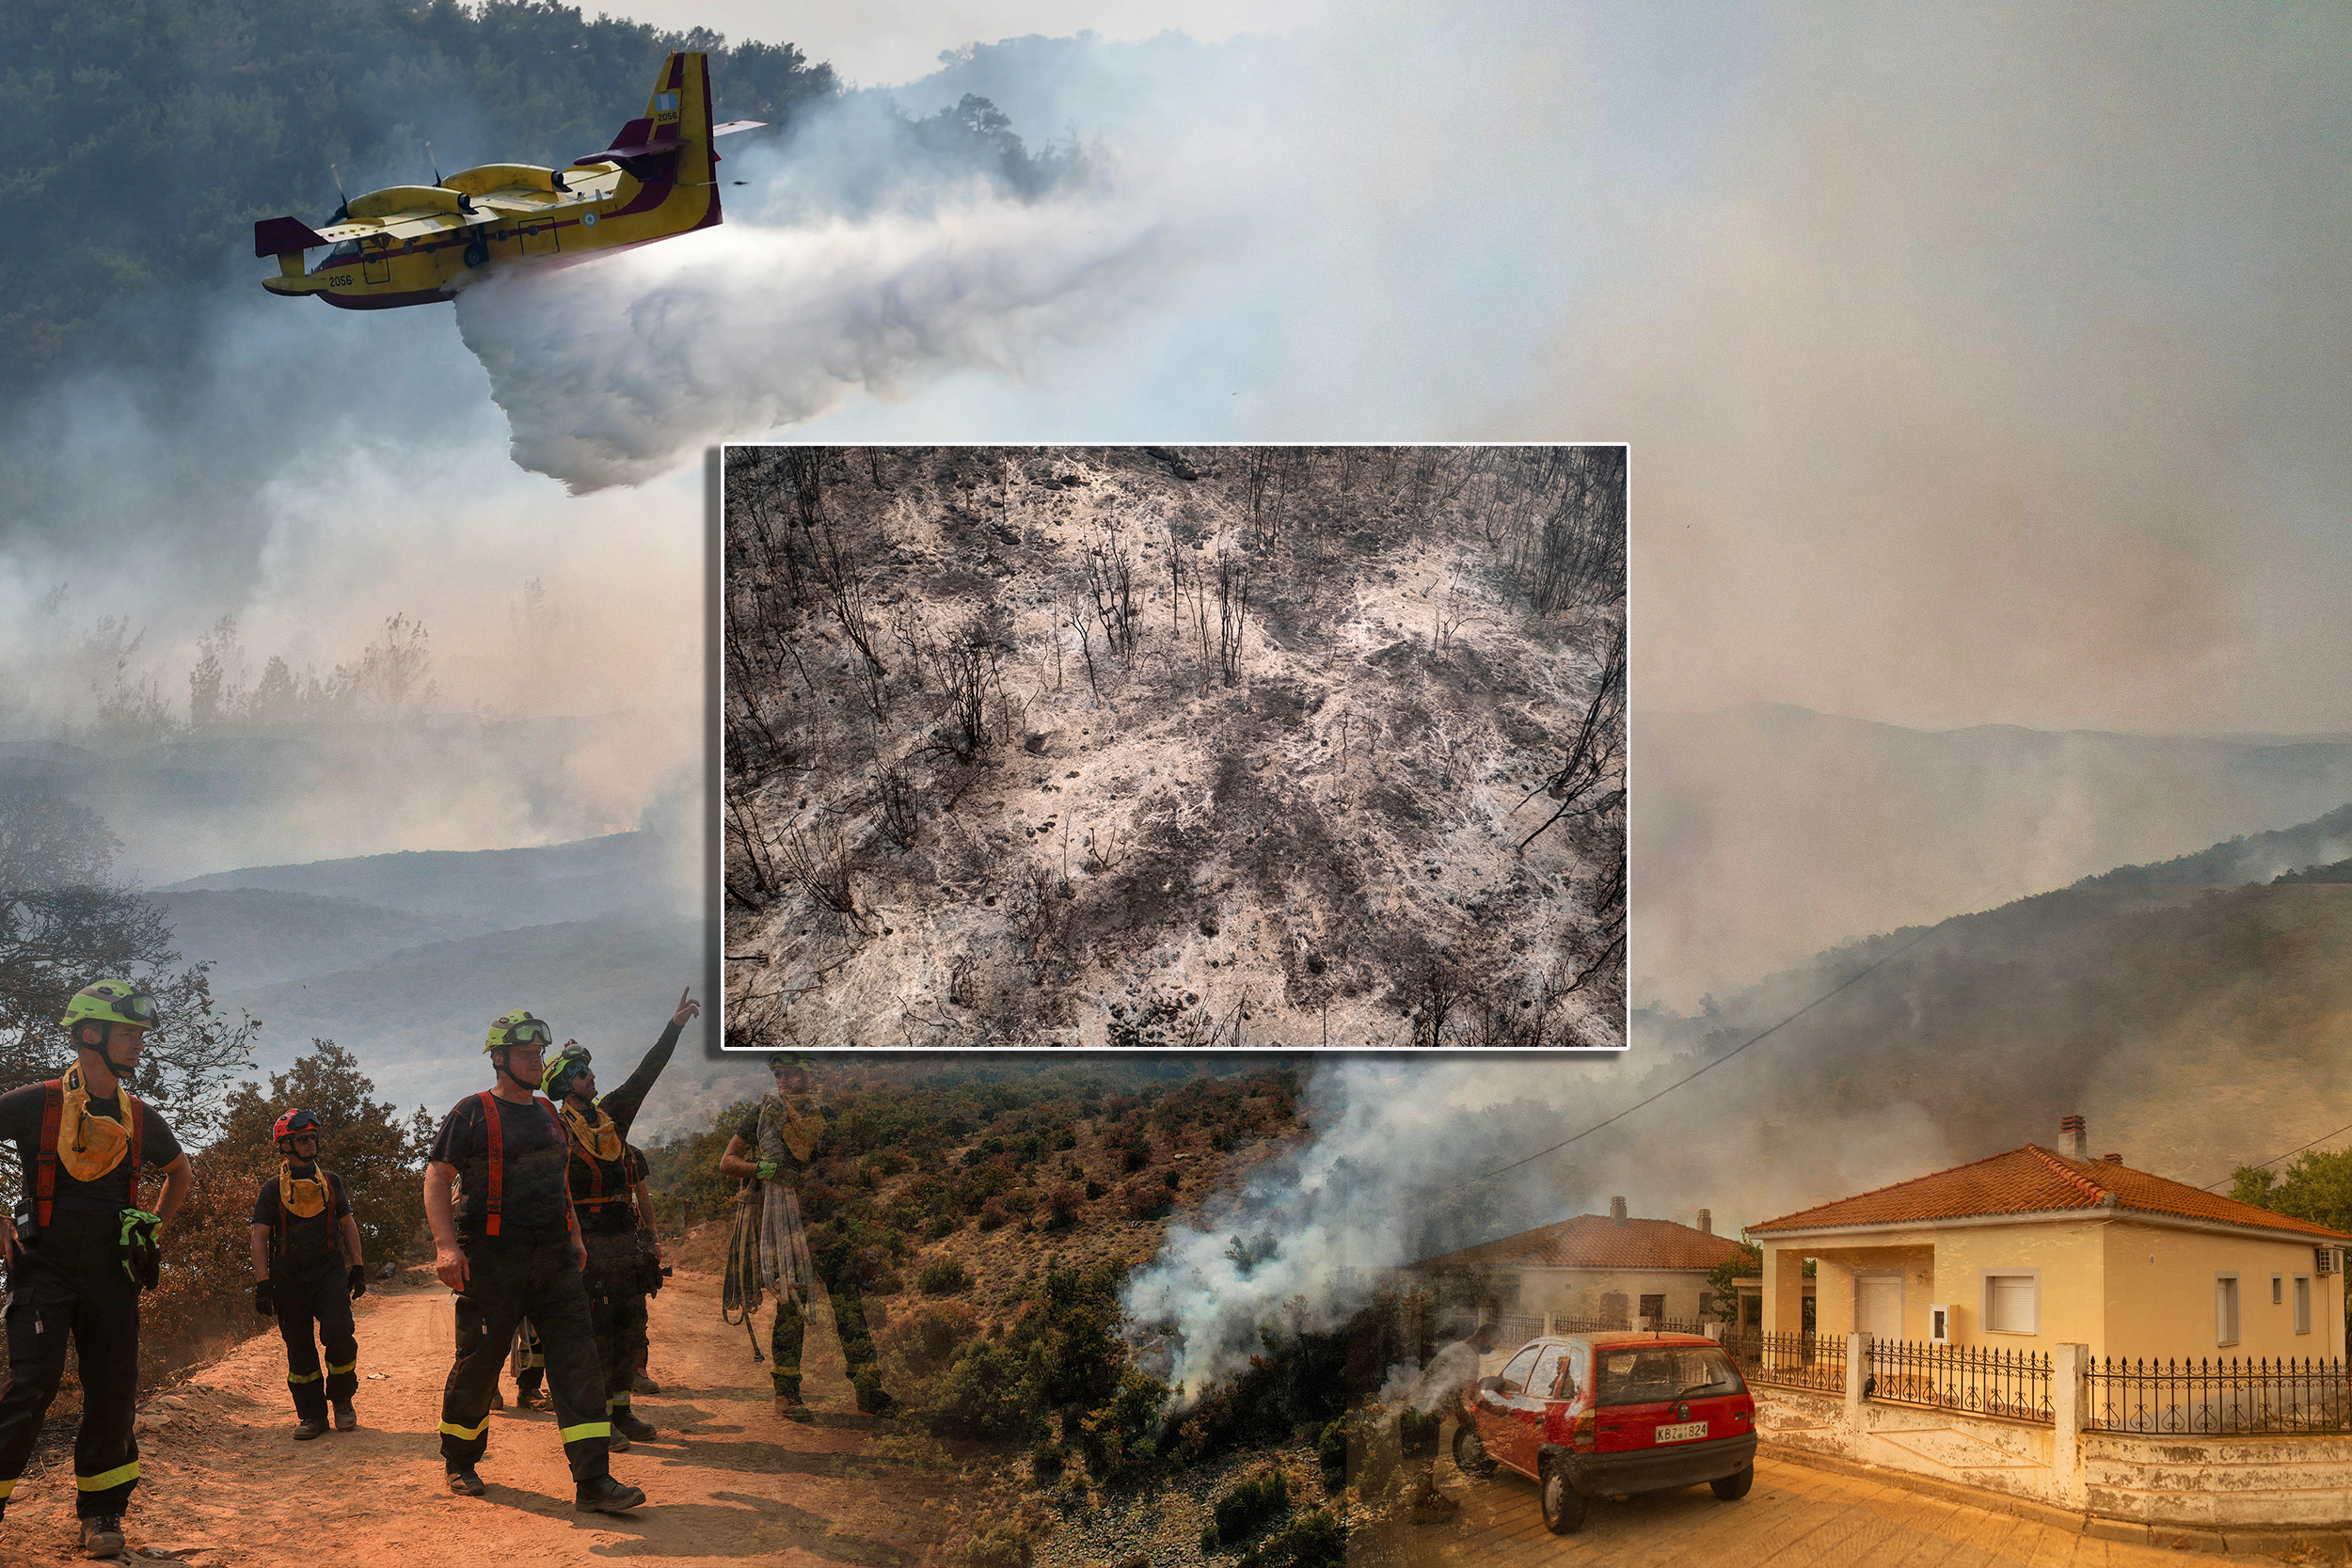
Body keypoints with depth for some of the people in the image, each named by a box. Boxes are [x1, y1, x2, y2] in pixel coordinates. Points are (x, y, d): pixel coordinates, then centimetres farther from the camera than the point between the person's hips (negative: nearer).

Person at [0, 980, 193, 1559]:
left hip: (111, 1273, 4)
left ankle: (100, 1510, 15)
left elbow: (179, 1171, 27)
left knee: (114, 1392, 2)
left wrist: (156, 1228, 16)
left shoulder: (140, 1118, 7)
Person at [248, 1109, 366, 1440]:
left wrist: (358, 1266, 11)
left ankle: (342, 1399, 5)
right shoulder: (273, 1189, 3)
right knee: (299, 1348, 2)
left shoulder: (331, 1182, 12)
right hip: (288, 1275, -1)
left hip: (329, 1269, 1)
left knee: (339, 1335, -16)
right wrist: (262, 1283, -10)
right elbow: (260, 1237, -1)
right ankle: (312, 1415, 12)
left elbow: (347, 1223, 18)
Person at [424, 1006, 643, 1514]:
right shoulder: (473, 1113, -4)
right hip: (492, 1258, -5)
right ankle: (459, 1463, 29)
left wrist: (573, 1235, 21)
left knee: (577, 1358, -6)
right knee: (478, 1363, 5)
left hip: (554, 1257, 6)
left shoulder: (548, 1115, 17)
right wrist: (446, 1245, -20)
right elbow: (437, 1177, -9)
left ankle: (593, 1482, -9)